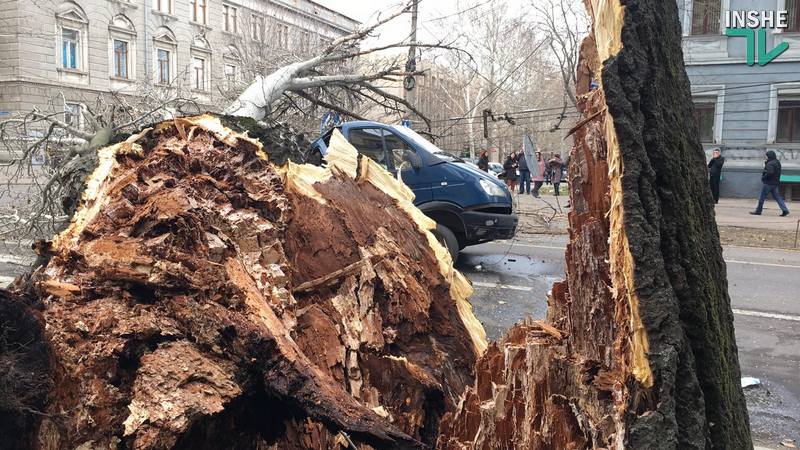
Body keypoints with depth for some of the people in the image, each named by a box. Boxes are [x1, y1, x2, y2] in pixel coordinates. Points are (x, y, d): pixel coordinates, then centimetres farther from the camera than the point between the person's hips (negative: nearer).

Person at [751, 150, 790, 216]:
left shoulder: (770, 164, -17)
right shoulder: (777, 162, 13)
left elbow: (769, 173, -29)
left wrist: (763, 177, -14)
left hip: (768, 183, -9)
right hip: (775, 183, 9)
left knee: (762, 197, 1)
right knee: (777, 197, 10)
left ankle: (758, 211, 7)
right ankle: (785, 210, 4)